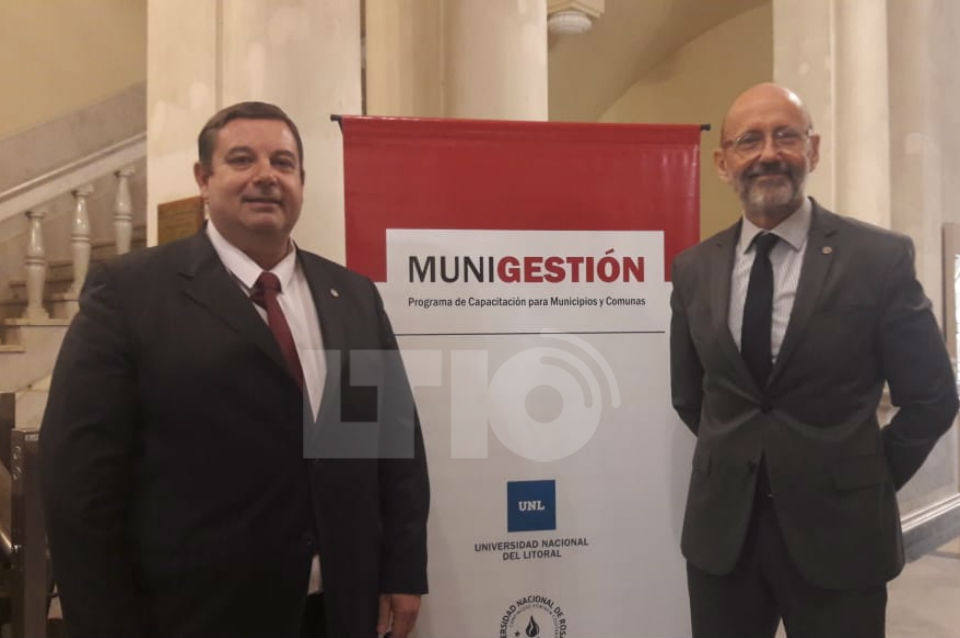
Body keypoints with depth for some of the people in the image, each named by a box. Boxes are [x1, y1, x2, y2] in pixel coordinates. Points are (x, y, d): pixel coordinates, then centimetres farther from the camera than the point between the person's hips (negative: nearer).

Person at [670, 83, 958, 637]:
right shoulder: (693, 268, 0)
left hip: (838, 530, -2)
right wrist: (735, 463, 8)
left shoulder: (881, 258, -8)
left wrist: (867, 480, 2)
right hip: (721, 529, 3)